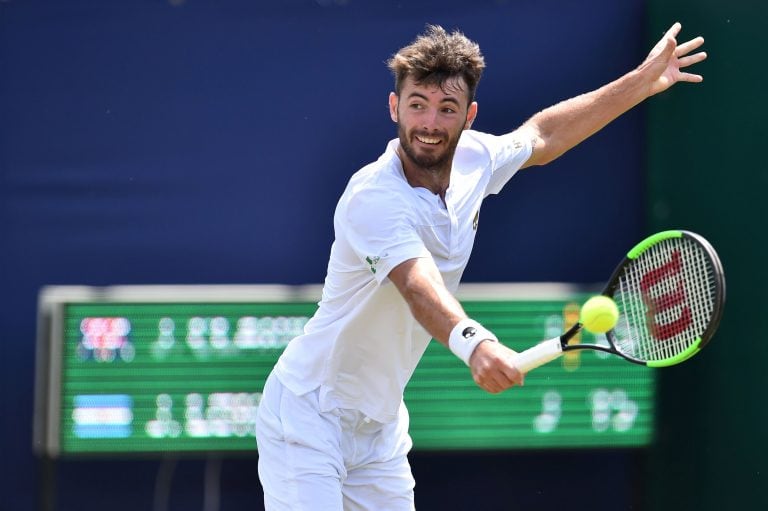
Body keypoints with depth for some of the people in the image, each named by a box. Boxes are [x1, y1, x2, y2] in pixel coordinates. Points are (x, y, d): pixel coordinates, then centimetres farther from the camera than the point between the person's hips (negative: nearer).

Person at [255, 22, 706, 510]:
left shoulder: (472, 161, -2)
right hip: (308, 418, -8)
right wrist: (472, 342, -62)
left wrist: (643, 82, 21)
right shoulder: (373, 198, -26)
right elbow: (419, 288, -42)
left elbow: (542, 135, 20)